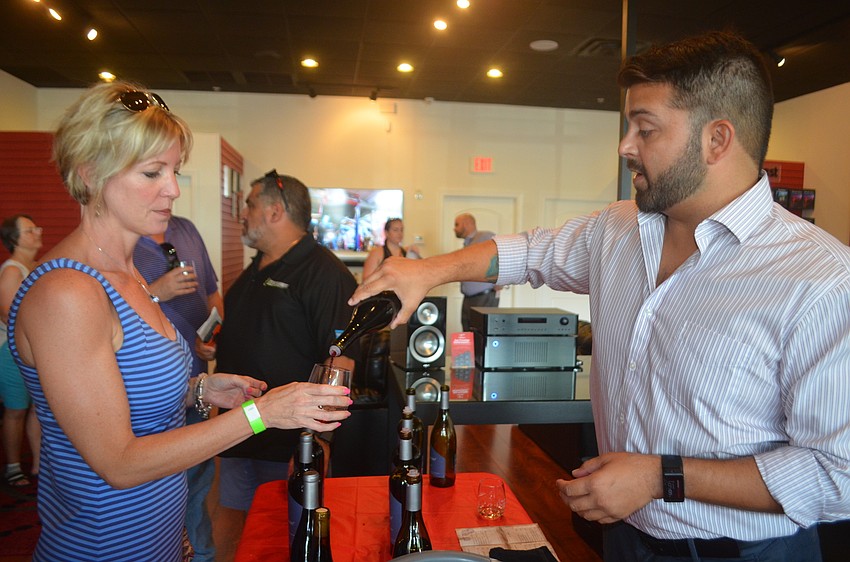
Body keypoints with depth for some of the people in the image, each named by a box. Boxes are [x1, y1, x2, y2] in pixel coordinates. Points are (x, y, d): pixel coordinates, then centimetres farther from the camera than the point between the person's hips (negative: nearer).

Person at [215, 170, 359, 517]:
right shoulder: (256, 268, 12)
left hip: (289, 445, -8)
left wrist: (319, 439, -25)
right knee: (240, 520, 19)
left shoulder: (324, 273, -17)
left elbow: (340, 361, -22)